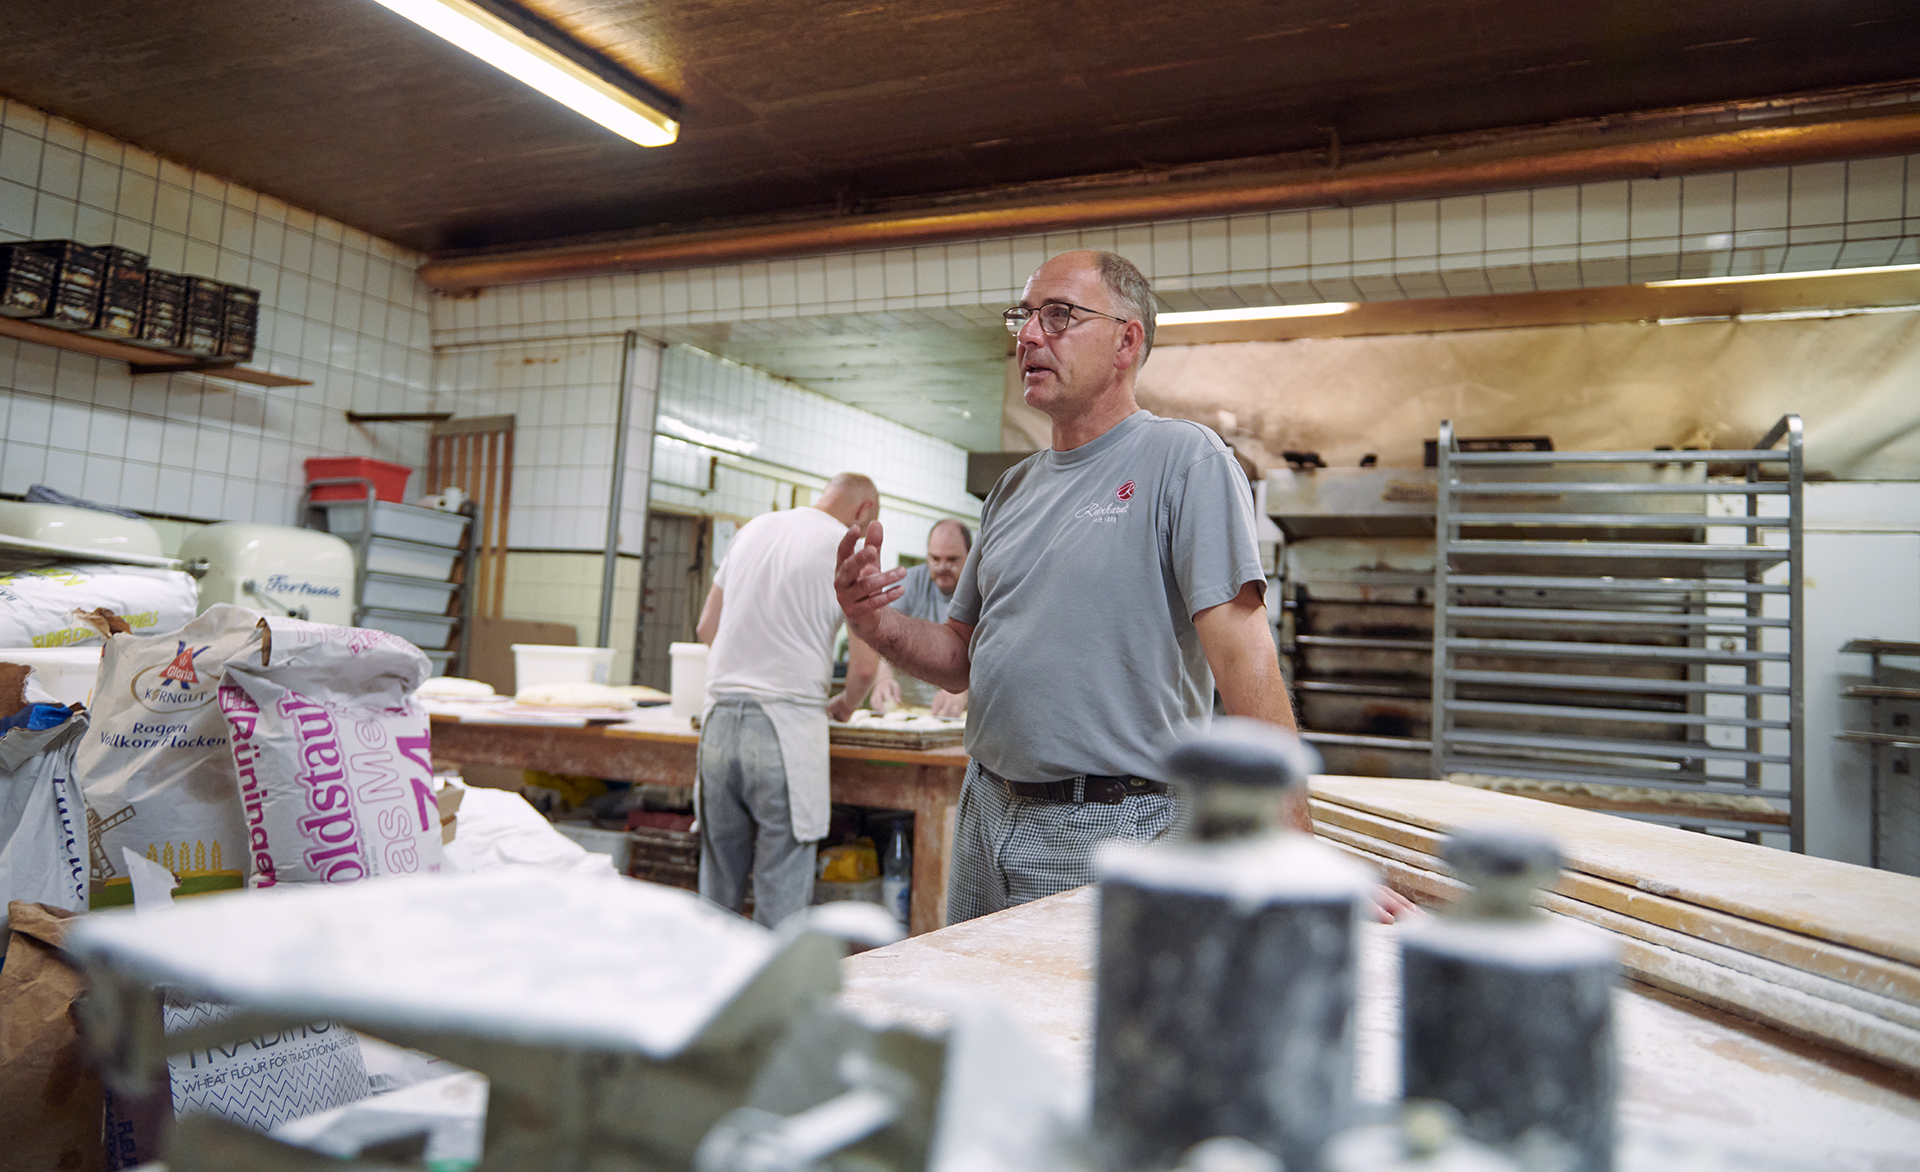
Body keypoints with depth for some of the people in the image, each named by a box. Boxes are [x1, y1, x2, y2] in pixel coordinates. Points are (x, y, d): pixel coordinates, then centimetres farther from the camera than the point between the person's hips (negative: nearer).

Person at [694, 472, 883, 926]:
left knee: (718, 889, 15)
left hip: (720, 719, 6)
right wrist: (845, 705, 12)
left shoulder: (753, 528, 14)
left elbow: (706, 628, 21)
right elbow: (864, 666, -8)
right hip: (786, 724, -5)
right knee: (782, 893, 3)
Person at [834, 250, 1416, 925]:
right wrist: (878, 627, -4)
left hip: (1116, 829, -7)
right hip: (987, 814, 7)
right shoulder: (1015, 487, 12)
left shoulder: (1185, 460, -10)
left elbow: (1243, 657, -19)